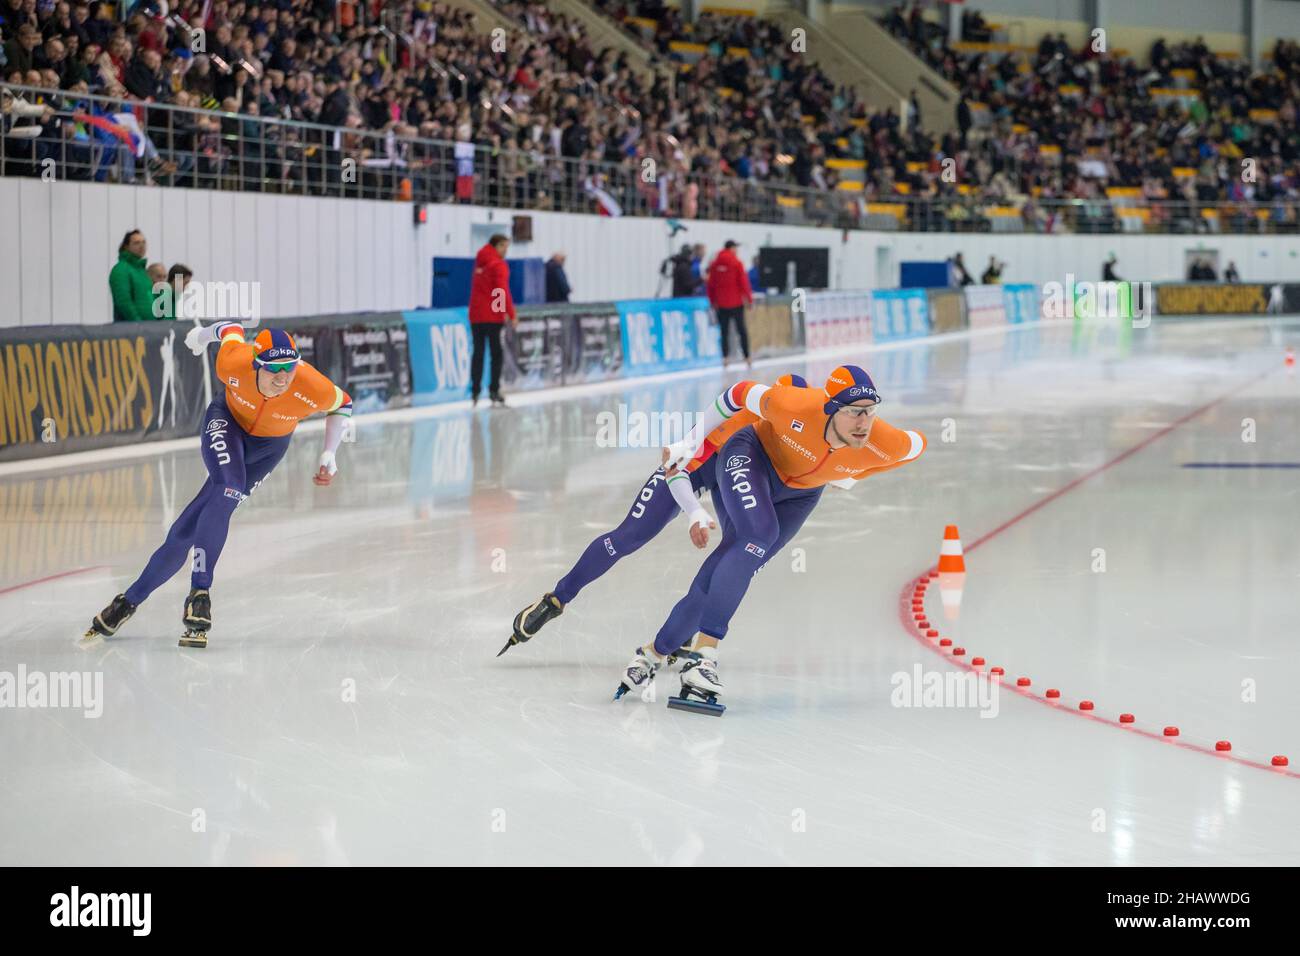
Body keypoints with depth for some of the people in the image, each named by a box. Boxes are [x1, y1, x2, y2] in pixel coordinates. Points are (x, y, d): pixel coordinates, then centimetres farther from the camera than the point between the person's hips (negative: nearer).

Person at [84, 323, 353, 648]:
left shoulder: (312, 388, -33)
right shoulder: (233, 362, -31)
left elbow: (342, 405, -10)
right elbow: (230, 330, -8)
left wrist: (329, 456, -15)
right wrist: (203, 334, 14)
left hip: (267, 446, 1)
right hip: (228, 419, -1)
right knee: (228, 488, -32)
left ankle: (132, 599, 2)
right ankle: (199, 594, -28)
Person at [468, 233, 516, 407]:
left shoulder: (480, 262, 12)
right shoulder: (498, 265, -9)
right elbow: (503, 291, -17)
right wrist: (511, 314, -13)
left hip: (475, 314, 6)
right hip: (492, 316, -6)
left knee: (478, 352, 9)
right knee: (496, 353, 0)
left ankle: (475, 391, 7)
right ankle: (494, 391, -4)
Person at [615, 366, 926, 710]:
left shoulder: (885, 445, -31)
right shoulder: (796, 406, -38)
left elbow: (916, 444, -6)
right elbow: (741, 394, -18)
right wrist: (689, 444, -10)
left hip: (799, 493, 3)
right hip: (753, 455, -3)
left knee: (727, 575, -3)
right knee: (758, 535, -31)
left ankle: (656, 653, 10)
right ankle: (705, 652, -32)